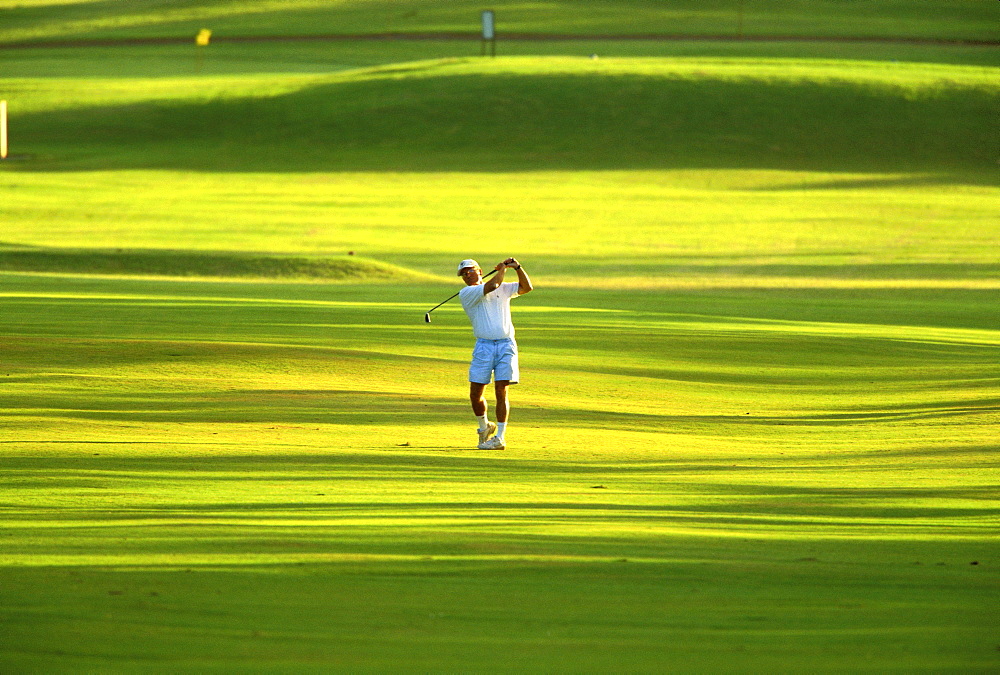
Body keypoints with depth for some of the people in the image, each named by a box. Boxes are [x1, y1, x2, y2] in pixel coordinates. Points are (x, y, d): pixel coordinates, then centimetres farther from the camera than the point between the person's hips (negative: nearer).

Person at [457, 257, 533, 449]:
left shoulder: (503, 289, 16)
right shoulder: (466, 294, 1)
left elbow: (526, 287, 11)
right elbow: (492, 286, -10)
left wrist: (517, 268, -1)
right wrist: (502, 270, 7)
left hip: (506, 345, 1)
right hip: (484, 346, -1)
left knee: (501, 391, -7)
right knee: (475, 393, -1)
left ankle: (500, 437, -7)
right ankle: (484, 426, 25)